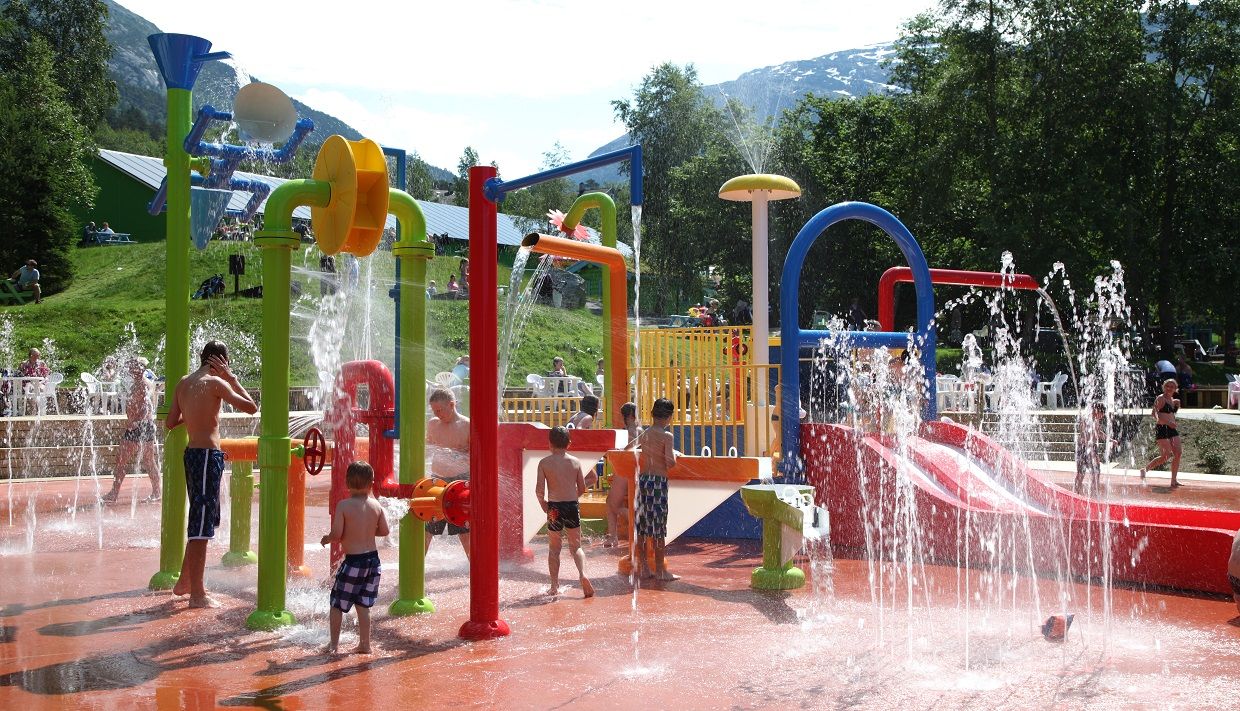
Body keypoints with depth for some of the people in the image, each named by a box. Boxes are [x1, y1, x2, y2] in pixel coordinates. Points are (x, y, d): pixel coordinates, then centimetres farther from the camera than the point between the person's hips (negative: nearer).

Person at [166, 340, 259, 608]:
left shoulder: (184, 383, 11)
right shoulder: (215, 382, -12)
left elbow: (170, 422, 13)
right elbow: (251, 407, -11)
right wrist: (232, 379, -4)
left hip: (192, 452, 9)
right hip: (208, 455, -9)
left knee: (201, 519, 21)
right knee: (201, 525, -3)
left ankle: (184, 582, 32)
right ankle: (197, 594, 2)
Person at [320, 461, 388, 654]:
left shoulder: (343, 505, -14)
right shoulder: (376, 505, -1)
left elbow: (336, 534, -16)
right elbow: (384, 530, 4)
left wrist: (326, 539, 5)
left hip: (353, 561, -5)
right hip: (372, 559, 5)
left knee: (337, 604, 11)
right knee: (363, 604, 14)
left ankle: (333, 644, 15)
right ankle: (365, 644, 18)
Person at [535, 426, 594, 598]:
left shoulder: (544, 462, -4)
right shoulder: (575, 462, 3)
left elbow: (539, 489, -9)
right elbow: (582, 489, 7)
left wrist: (543, 504, 8)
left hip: (554, 507, -1)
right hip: (573, 506, 1)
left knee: (554, 548, 13)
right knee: (576, 546, 11)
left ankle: (554, 586, 14)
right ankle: (582, 573, -14)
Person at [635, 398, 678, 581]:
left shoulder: (644, 434, 8)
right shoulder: (667, 436, -10)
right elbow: (670, 463, -16)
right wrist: (675, 454, 5)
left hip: (643, 479, 6)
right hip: (658, 482, -6)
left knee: (641, 527, 11)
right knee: (658, 528, -1)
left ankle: (643, 567, 18)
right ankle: (660, 570, 5)